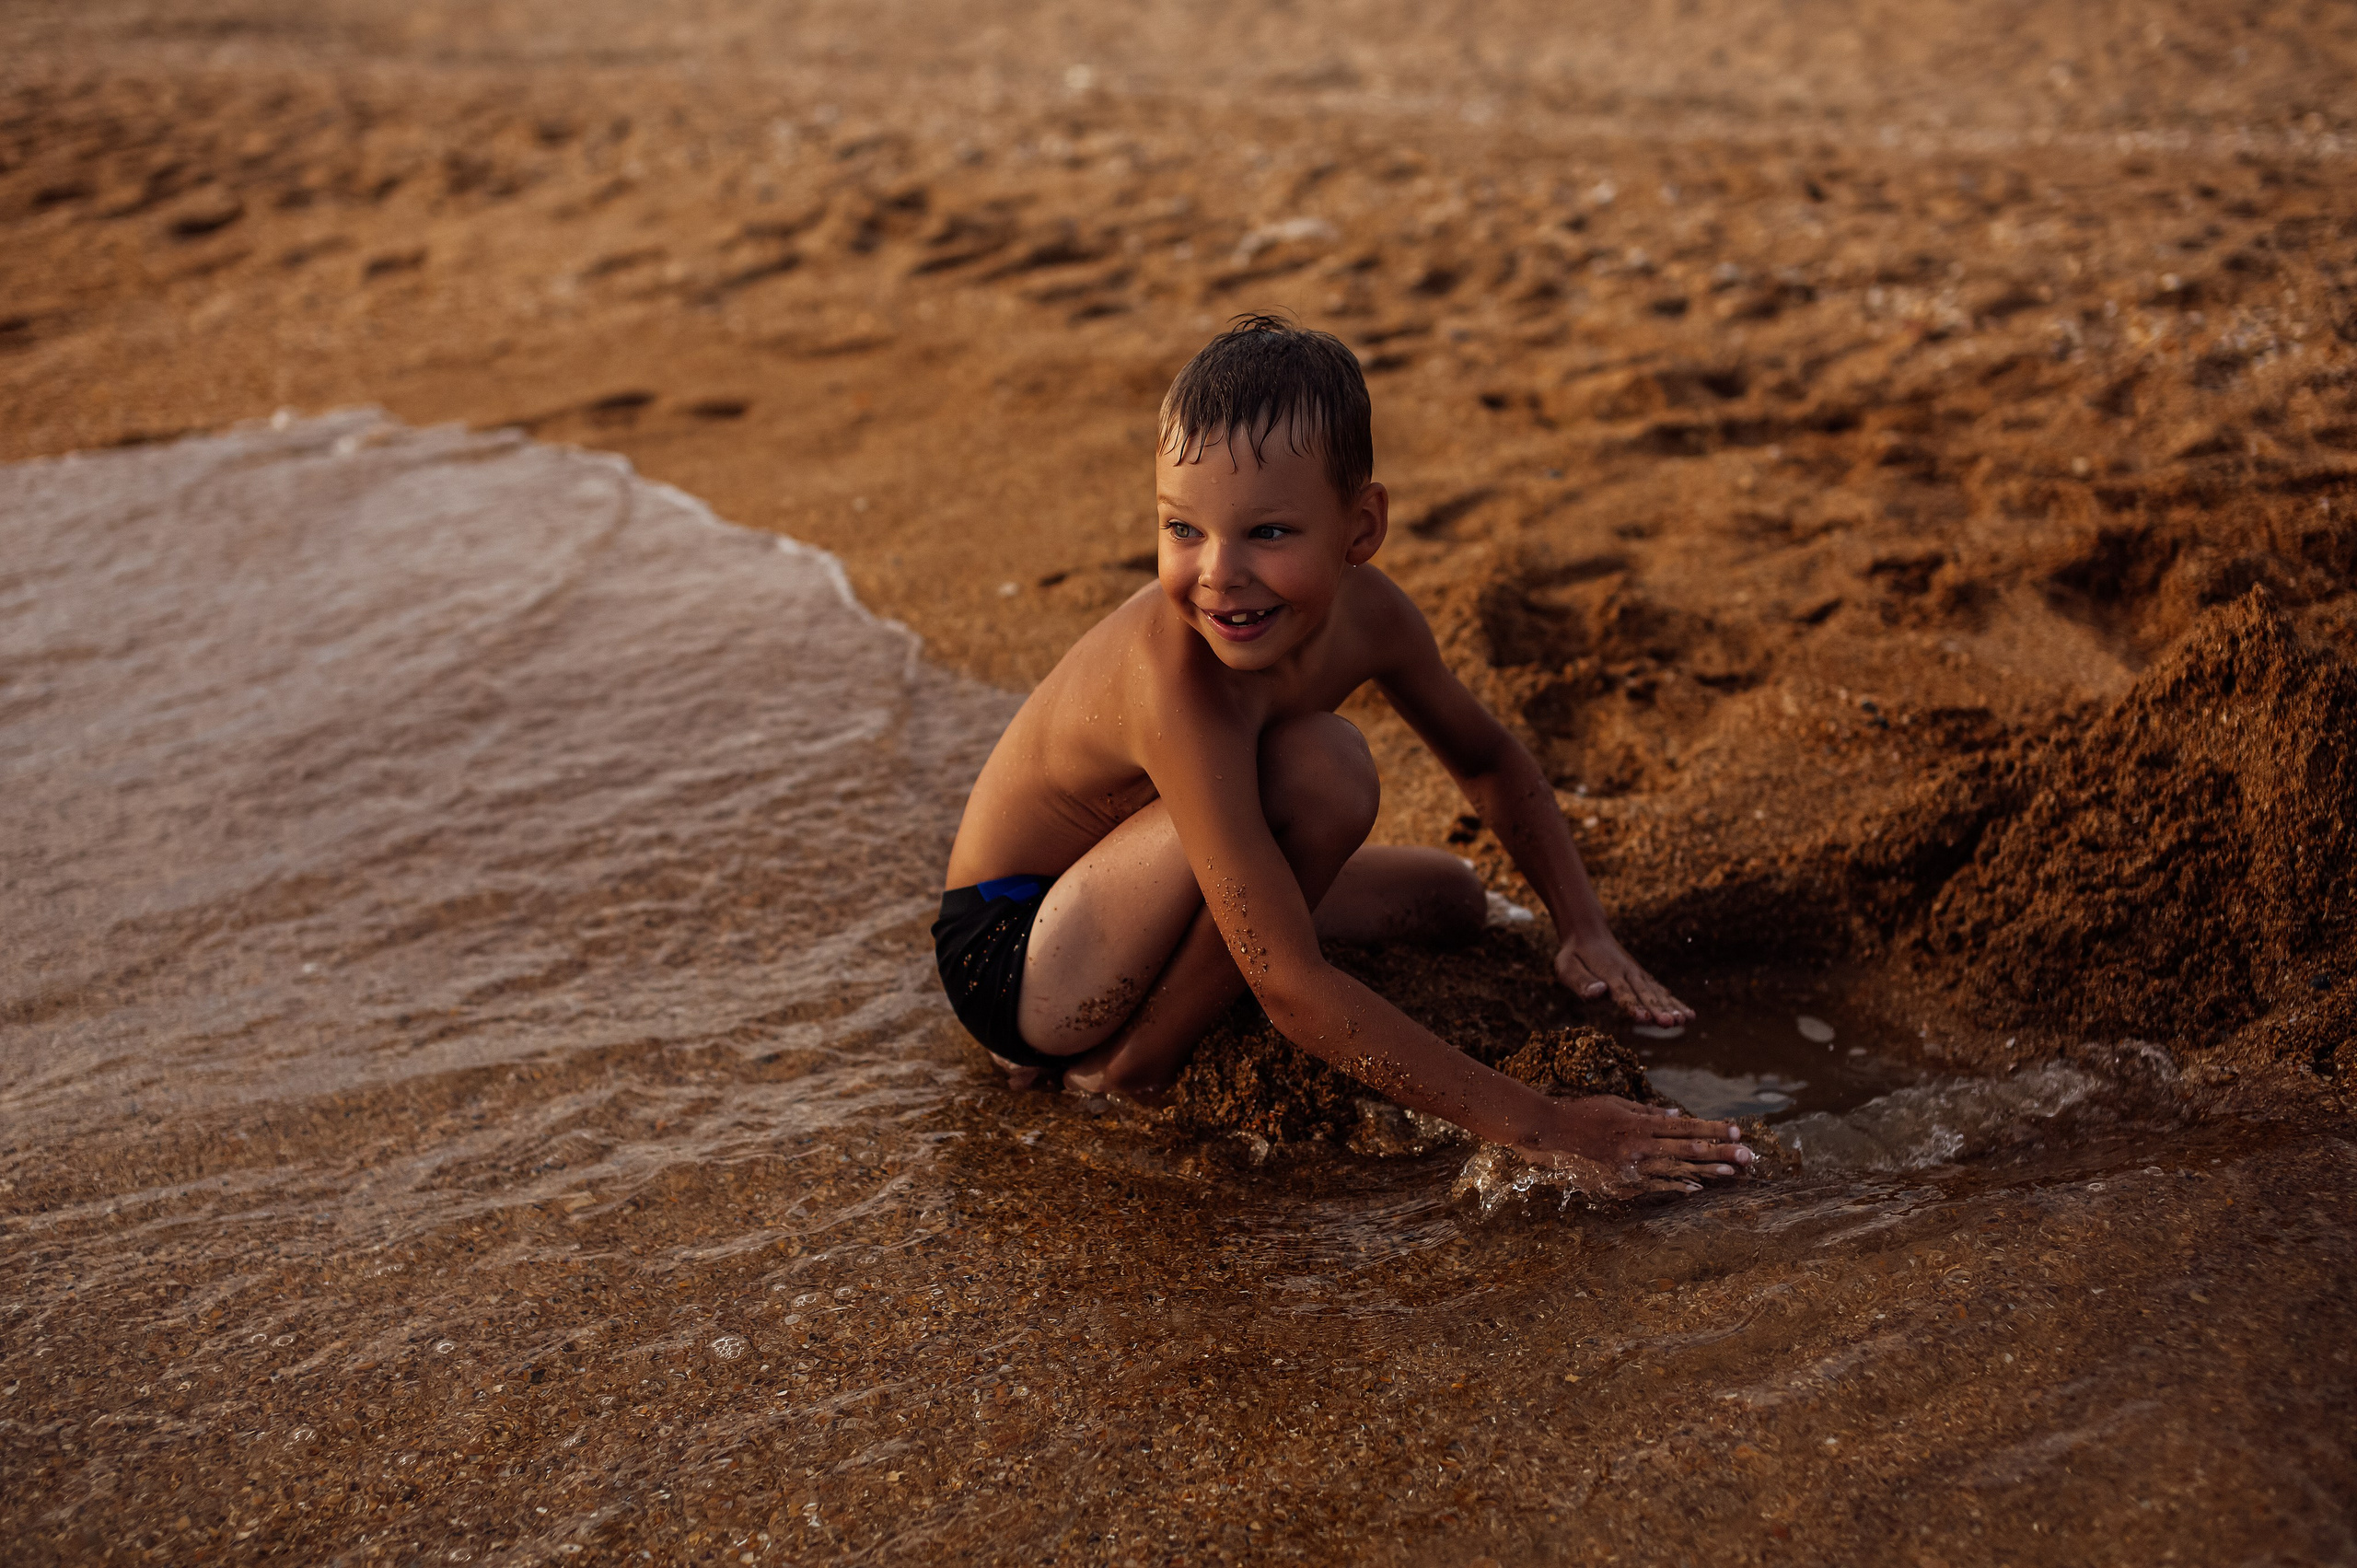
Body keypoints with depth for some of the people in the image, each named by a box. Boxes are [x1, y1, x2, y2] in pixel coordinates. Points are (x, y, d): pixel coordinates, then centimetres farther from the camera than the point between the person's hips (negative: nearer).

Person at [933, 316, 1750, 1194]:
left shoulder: (1364, 613, -12)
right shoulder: (1176, 678, -36)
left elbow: (1487, 761, 10)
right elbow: (1291, 989, -37)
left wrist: (1585, 931, -2)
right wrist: (1534, 1127, -37)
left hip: (1107, 921, 8)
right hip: (1007, 955, -8)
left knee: (1451, 899, 17)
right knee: (1321, 766, -28)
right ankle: (1130, 1063, -11)